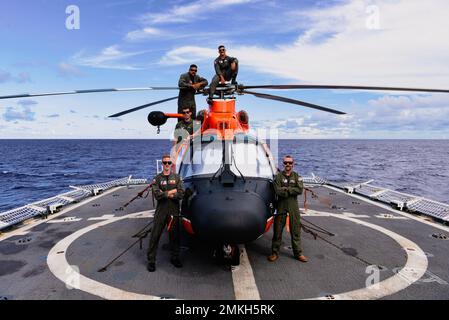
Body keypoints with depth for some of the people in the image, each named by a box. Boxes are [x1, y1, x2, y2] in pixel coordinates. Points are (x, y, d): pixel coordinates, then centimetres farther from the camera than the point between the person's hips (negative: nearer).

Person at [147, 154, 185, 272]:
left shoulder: (177, 177, 6)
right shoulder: (157, 178, 3)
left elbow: (181, 194, -6)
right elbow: (157, 195, -11)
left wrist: (165, 194, -12)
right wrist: (171, 192, -9)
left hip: (174, 210, 1)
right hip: (161, 210, -1)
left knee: (174, 235, 11)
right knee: (155, 235, 1)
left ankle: (175, 258, 27)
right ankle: (151, 260, 12)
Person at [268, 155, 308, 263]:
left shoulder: (297, 176, 7)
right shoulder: (278, 176, 0)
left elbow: (300, 190, -9)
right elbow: (278, 191, -14)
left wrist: (286, 189, -12)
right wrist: (292, 191, -11)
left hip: (293, 206, 2)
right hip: (281, 206, -1)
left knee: (296, 230, 8)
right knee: (277, 230, 5)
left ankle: (298, 253, 20)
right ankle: (275, 253, 16)